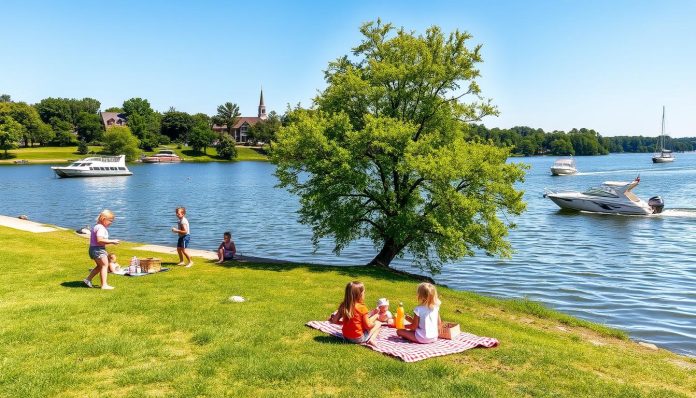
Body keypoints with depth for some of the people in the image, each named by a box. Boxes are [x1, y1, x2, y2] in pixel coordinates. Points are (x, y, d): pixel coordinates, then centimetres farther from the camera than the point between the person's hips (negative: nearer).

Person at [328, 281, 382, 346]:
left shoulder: (343, 306, -6)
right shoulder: (362, 308, -20)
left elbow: (335, 321, -1)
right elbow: (368, 326, -16)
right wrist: (375, 316, 0)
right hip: (358, 338, -6)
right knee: (378, 323, 10)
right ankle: (371, 339, -10)